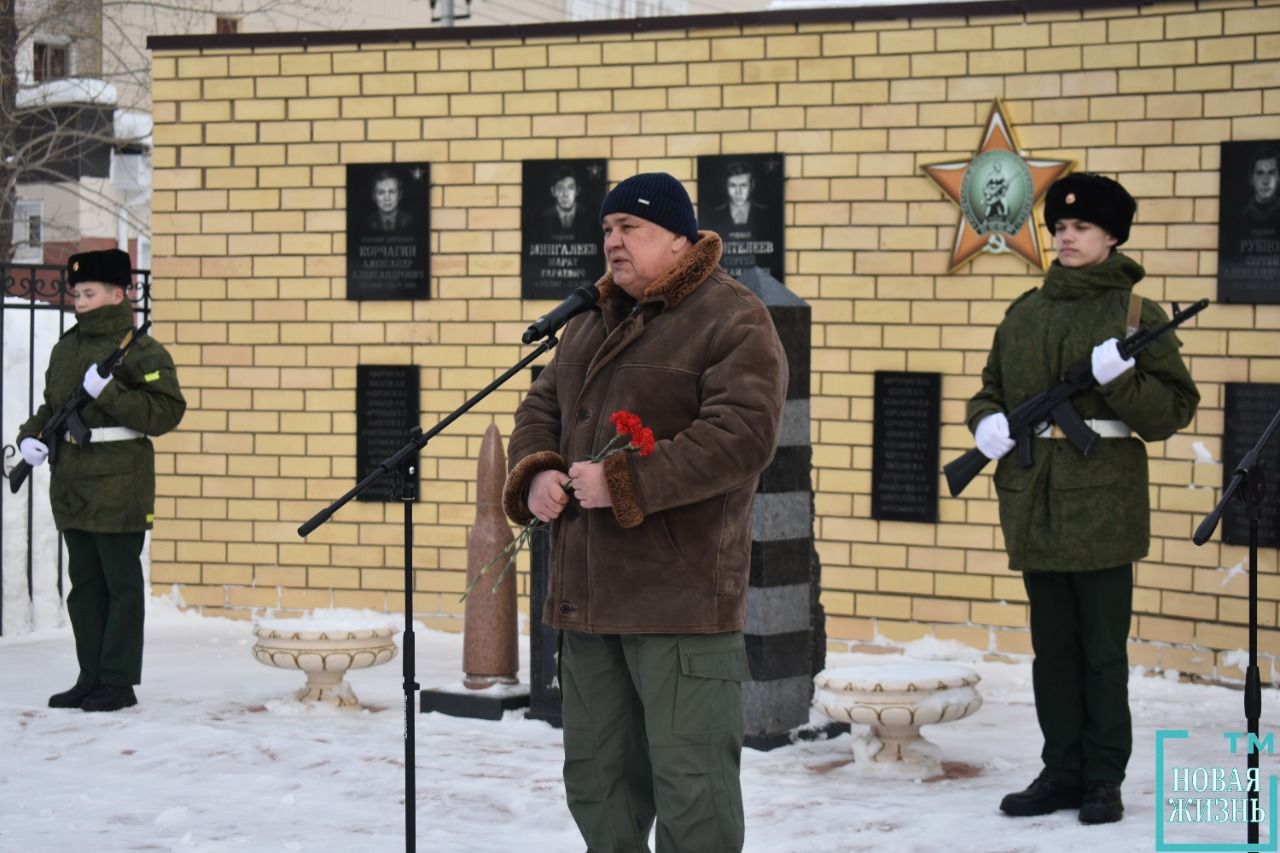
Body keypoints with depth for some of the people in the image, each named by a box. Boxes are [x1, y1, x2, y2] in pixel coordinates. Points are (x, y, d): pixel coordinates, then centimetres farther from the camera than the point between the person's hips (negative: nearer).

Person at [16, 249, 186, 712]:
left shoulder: (140, 349, -7)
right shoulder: (65, 348, 14)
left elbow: (168, 410, -15)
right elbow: (51, 406, 24)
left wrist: (110, 393, -21)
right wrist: (31, 435, 5)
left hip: (119, 486, -8)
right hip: (71, 484, 8)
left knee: (121, 583, -2)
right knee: (84, 583, 12)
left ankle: (119, 682, 3)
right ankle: (91, 678, 19)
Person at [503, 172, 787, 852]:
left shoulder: (732, 321, -8)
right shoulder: (592, 321, 17)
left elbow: (742, 435, -20)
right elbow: (542, 407, 21)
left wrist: (626, 483, -22)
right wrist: (535, 473, -2)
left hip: (680, 596, -8)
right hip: (587, 590, 8)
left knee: (690, 783, -5)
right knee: (596, 773, 16)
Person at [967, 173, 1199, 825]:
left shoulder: (1135, 315, -2)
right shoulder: (1025, 312, 12)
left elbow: (1174, 410, -5)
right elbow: (992, 390, 19)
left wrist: (1119, 378, -22)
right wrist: (987, 423, -3)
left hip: (1102, 504, -5)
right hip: (1033, 503, 5)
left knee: (1103, 649, 1)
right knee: (1053, 648, 11)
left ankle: (1104, 779, 9)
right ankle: (1062, 772, 20)